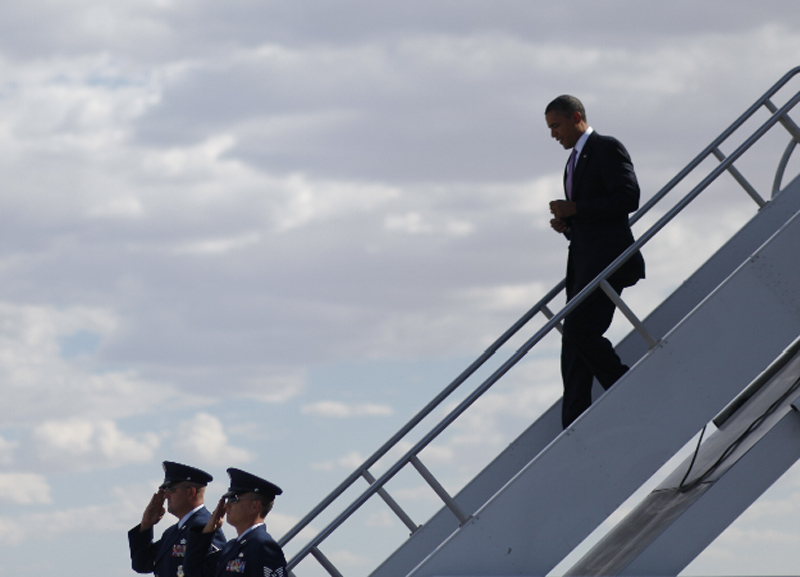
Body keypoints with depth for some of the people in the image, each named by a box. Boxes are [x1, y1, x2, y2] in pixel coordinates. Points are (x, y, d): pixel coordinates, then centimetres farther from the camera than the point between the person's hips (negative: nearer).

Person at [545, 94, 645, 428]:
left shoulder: (607, 149, -4)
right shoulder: (574, 161, 24)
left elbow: (628, 198, -15)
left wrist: (575, 209, -15)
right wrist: (565, 223, 8)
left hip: (608, 257, -9)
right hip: (583, 262, 9)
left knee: (580, 329, -19)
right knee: (573, 350, 2)